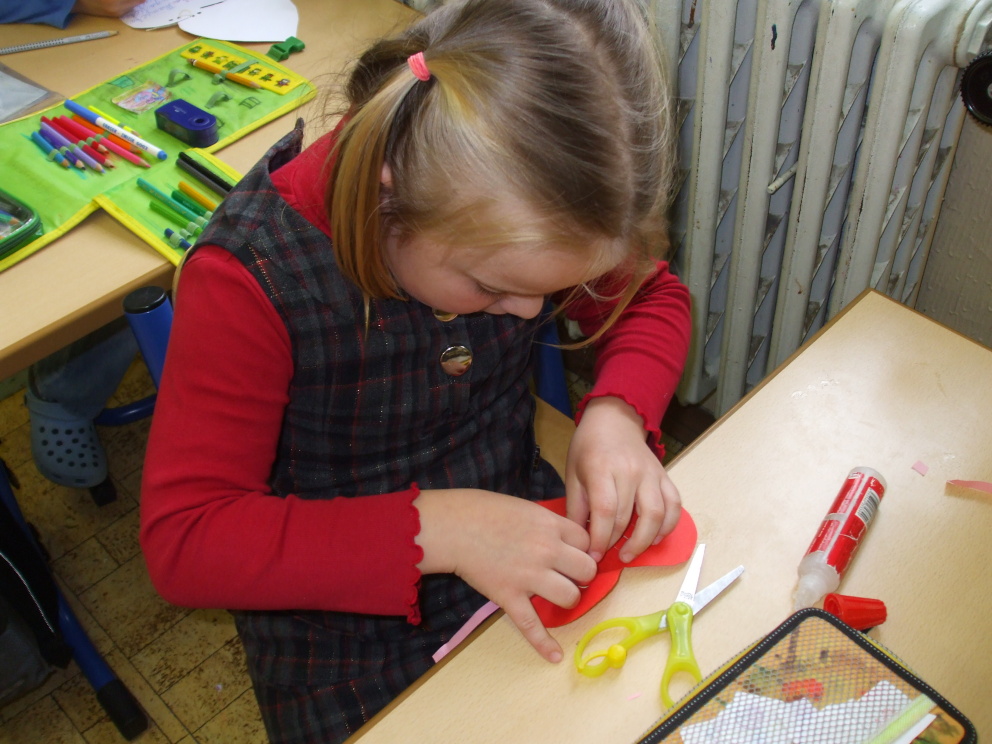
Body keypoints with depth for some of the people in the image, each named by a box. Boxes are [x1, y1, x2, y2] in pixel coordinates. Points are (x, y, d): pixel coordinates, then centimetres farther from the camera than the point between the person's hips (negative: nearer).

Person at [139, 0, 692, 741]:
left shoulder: (522, 206, -16)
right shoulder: (249, 278, -28)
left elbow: (653, 297, 0)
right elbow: (182, 541, -25)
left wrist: (616, 413, -21)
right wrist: (434, 529, -34)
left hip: (526, 531, 4)